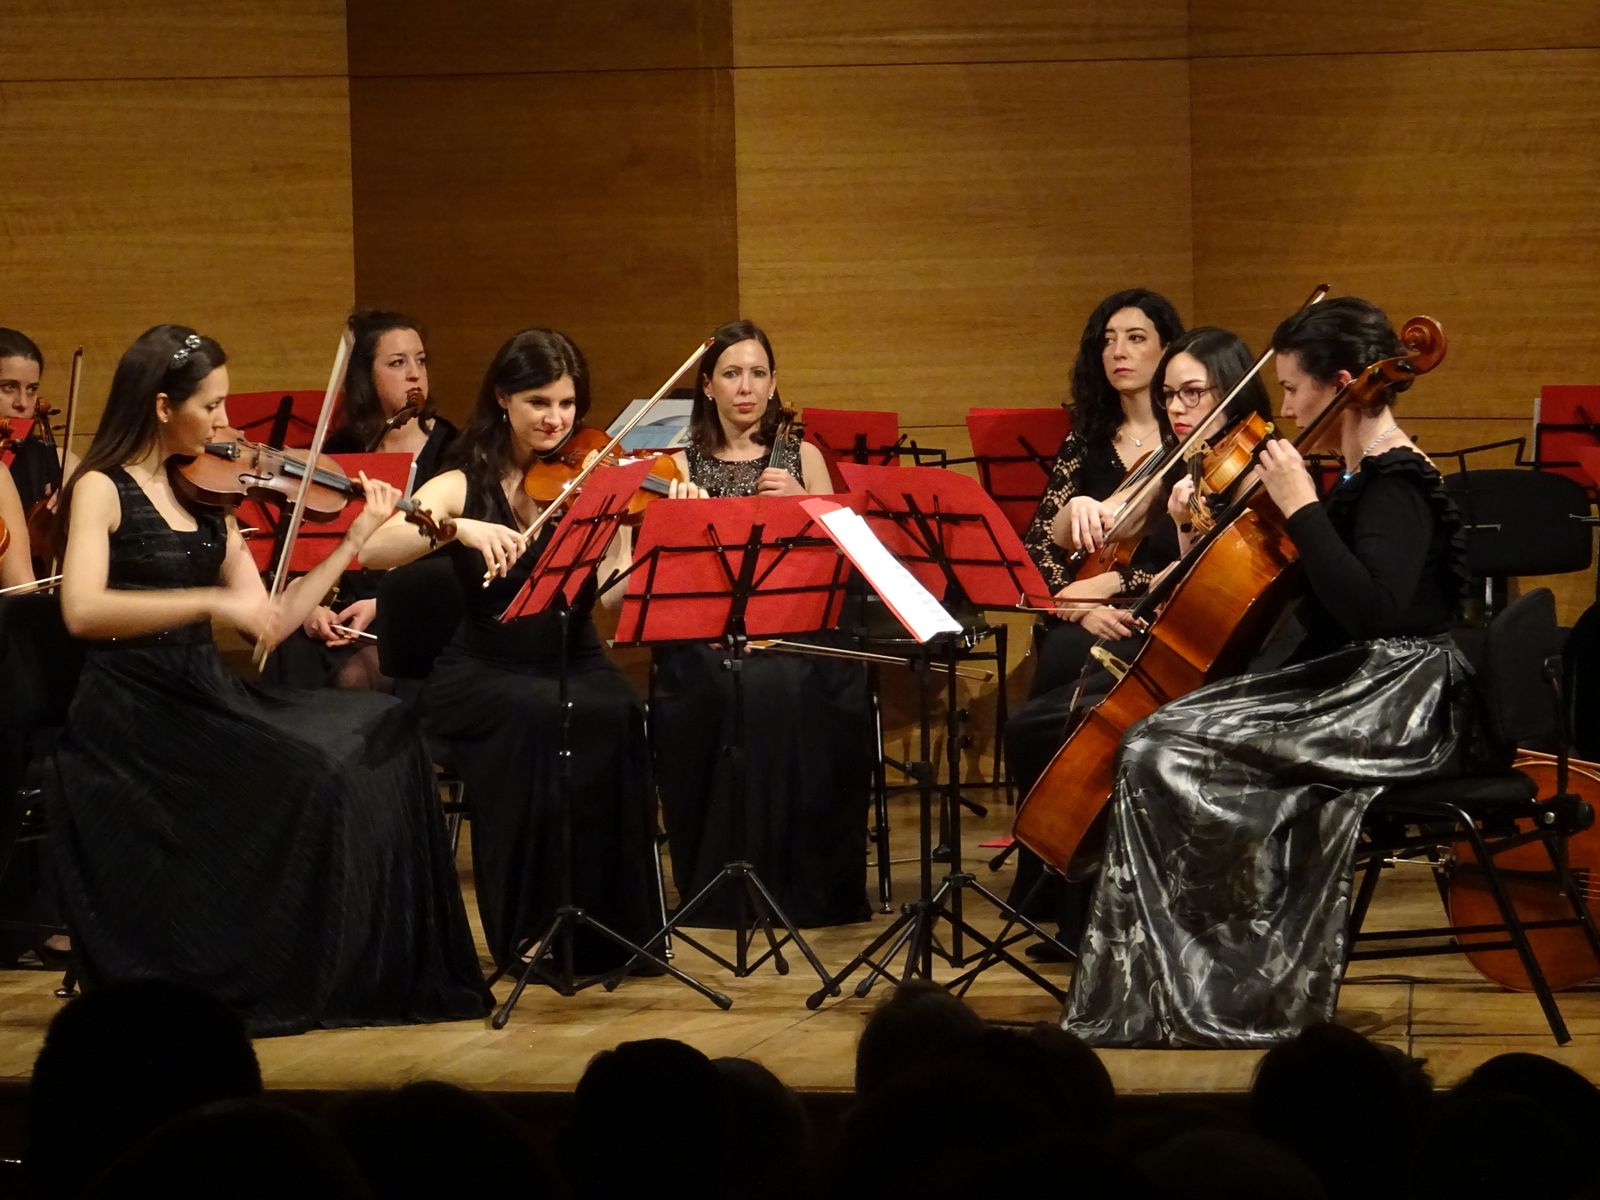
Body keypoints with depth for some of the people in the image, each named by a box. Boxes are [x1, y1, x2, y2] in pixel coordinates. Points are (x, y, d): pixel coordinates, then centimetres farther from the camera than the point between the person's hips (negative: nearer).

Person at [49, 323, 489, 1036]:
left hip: (206, 703, 7)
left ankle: (386, 971, -10)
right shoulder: (103, 490, -4)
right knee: (312, 771, -25)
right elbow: (82, 610, -21)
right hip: (131, 717, -7)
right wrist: (212, 601, -26)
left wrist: (356, 539, 11)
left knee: (378, 734, -13)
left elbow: (270, 626, 13)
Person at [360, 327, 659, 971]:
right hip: (483, 672, -2)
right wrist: (460, 529, -31)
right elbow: (373, 550, -16)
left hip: (576, 665, 2)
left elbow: (615, 592, -10)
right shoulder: (465, 486, 1)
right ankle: (534, 930, -22)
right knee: (538, 717, -34)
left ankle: (614, 922, -19)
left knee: (618, 712, -31)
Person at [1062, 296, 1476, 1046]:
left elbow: (1370, 606, -32)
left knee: (1160, 756, -17)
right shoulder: (1372, 476, 15)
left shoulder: (1396, 486, -16)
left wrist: (1301, 506, -26)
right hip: (1355, 695, 10)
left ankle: (1190, 1005, -11)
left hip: (1397, 713, -10)